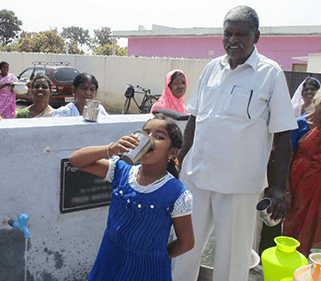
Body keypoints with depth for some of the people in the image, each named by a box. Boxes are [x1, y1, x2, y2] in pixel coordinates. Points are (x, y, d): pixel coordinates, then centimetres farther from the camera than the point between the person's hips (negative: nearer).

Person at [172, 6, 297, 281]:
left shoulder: (270, 73, -6)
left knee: (232, 256, 10)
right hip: (196, 175, 4)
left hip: (239, 184, -4)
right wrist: (181, 159, 15)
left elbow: (282, 134, -6)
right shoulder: (213, 67, 8)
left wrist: (280, 187, -9)